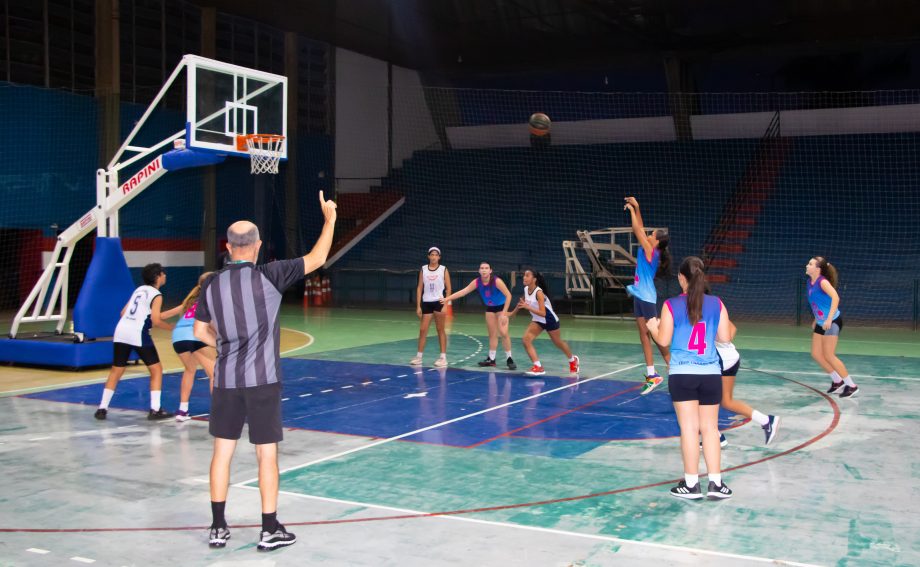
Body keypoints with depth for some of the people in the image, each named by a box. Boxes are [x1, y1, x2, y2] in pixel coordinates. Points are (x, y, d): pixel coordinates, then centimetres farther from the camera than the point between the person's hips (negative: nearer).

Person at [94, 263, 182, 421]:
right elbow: (156, 320, -12)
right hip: (138, 334, -7)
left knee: (116, 371, 16)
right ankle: (155, 410, 0)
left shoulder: (139, 289, 19)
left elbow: (123, 312, 19)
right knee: (156, 370, 5)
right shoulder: (156, 295, -1)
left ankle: (102, 409, 15)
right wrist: (172, 328, 2)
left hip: (121, 331, 7)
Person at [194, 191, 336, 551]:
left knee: (222, 452, 12)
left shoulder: (212, 285, 2)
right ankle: (270, 530, 10)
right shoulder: (269, 276, -10)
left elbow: (201, 332, 11)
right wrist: (329, 219, 10)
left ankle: (218, 528, 18)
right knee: (267, 455, 4)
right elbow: (317, 258, -3)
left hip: (226, 380, 4)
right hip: (262, 380, -4)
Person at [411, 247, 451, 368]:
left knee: (440, 330, 3)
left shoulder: (443, 270, 0)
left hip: (439, 302, -2)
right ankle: (419, 356, 13)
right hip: (426, 303, 2)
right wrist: (418, 306, 1)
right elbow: (419, 288, 7)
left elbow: (448, 288, 0)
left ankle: (443, 357, 7)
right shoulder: (423, 269, 6)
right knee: (422, 329, 3)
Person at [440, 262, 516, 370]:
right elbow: (463, 291, -10)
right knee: (492, 334, 10)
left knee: (503, 333, -15)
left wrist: (504, 313, -24)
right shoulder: (477, 282, -12)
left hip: (501, 307, -5)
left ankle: (509, 359, -5)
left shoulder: (496, 281, -25)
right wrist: (447, 298, -15)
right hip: (490, 308, 5)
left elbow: (508, 295, -22)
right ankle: (491, 359, 18)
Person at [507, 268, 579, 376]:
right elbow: (522, 302, 15)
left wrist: (528, 307, -42)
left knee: (558, 343, 15)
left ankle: (573, 360, 45)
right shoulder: (526, 289, -9)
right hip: (537, 320, 6)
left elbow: (542, 313, -35)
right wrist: (513, 313, 24)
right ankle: (538, 367, -14)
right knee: (526, 339, -16)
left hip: (549, 320, -6)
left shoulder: (539, 292, -30)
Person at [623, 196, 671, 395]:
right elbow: (640, 230, 14)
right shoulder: (649, 251, 8)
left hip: (647, 297, -9)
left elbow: (638, 231, -16)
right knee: (643, 334, 6)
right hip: (640, 295, 9)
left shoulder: (651, 251, -14)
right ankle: (651, 375, 7)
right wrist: (636, 208, 9)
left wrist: (632, 210, -7)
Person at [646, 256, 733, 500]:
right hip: (711, 374, 2)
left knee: (689, 428, 1)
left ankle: (691, 484, 6)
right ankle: (716, 483, 9)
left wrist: (653, 327, 17)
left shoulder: (671, 305, -5)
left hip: (682, 374, -2)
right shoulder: (717, 304, 1)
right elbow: (725, 338, 3)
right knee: (710, 428, 9)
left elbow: (663, 341, -4)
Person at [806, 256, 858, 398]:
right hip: (821, 324, 9)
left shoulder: (823, 282, -17)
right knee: (816, 354, 9)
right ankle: (837, 381, 22)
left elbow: (835, 297, -30)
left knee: (828, 356, -7)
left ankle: (851, 386, 3)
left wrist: (829, 319, -35)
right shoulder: (811, 282, 8)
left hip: (832, 322, -9)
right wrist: (816, 320, 23)